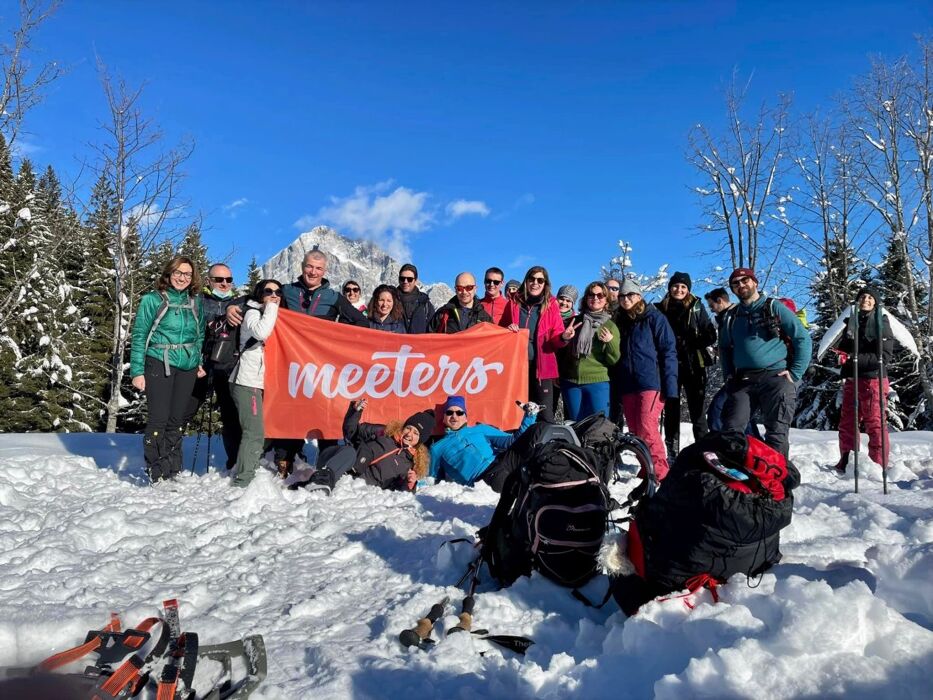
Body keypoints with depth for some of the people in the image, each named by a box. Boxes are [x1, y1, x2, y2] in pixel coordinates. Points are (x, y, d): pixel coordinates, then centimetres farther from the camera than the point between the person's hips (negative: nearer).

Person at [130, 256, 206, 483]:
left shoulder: (195, 302, 11)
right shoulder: (152, 300, -1)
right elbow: (139, 336, -1)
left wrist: (199, 362, 10)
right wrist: (137, 371, -6)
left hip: (187, 367, 4)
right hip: (159, 364, -4)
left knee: (177, 419, 8)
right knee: (159, 418, -6)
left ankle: (173, 471, 17)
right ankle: (156, 474, 3)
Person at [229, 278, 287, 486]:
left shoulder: (274, 317, 21)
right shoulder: (253, 313, -2)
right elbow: (261, 332, -24)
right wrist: (271, 307, -12)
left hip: (260, 381, 9)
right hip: (248, 381, -8)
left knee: (258, 432, 9)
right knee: (254, 433, -14)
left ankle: (245, 476, 16)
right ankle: (242, 481, -11)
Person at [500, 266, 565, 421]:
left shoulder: (551, 304, 4)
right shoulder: (514, 303, 8)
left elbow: (555, 340, 2)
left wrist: (563, 338, -20)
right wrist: (507, 330, -7)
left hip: (542, 366, -2)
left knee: (545, 414, -4)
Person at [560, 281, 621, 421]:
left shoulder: (610, 326, 3)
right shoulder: (574, 321, 9)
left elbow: (613, 360, -1)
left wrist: (610, 342, -18)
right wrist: (564, 338, -4)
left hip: (597, 383, -2)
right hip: (570, 382, 3)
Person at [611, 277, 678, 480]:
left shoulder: (654, 318, 1)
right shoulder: (619, 322, 17)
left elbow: (668, 351, -5)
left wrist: (669, 385, -14)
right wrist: (615, 388, 13)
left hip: (651, 383, -6)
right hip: (627, 386, 6)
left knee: (647, 430, -13)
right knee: (635, 432, 7)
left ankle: (659, 472, -4)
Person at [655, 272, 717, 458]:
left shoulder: (696, 307, 4)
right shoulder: (660, 309, 6)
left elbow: (710, 336, 0)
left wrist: (688, 343, -13)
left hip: (694, 366, -1)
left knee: (697, 411, 1)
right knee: (671, 410, 5)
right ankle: (672, 454, 12)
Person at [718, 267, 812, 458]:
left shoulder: (774, 308, 5)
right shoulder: (731, 316, 17)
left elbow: (803, 339, 2)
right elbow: (724, 347, 30)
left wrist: (795, 373, -5)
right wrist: (728, 374, 15)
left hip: (775, 378, -4)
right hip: (741, 381, 4)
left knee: (776, 434, -6)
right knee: (731, 430, -4)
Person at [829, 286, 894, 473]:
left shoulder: (881, 323, -2)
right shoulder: (852, 322, 14)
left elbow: (884, 356, -12)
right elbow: (842, 346, 21)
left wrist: (854, 359, -20)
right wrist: (842, 354, -3)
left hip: (872, 380, -6)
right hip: (851, 380, 6)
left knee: (875, 425, -3)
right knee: (847, 424, 10)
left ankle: (878, 466, 3)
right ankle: (846, 463, 19)